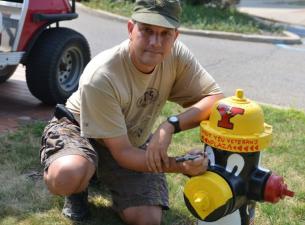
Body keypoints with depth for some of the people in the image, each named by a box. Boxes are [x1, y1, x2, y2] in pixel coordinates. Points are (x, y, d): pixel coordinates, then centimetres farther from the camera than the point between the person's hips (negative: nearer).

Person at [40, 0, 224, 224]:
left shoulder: (176, 55, -21)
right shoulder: (100, 78, -35)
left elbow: (216, 99, -21)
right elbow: (121, 153, -30)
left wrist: (171, 125, -37)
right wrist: (179, 166, -43)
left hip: (134, 141, 5)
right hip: (79, 129, -4)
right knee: (65, 177, -38)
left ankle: (105, 176, 19)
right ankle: (77, 188, 2)